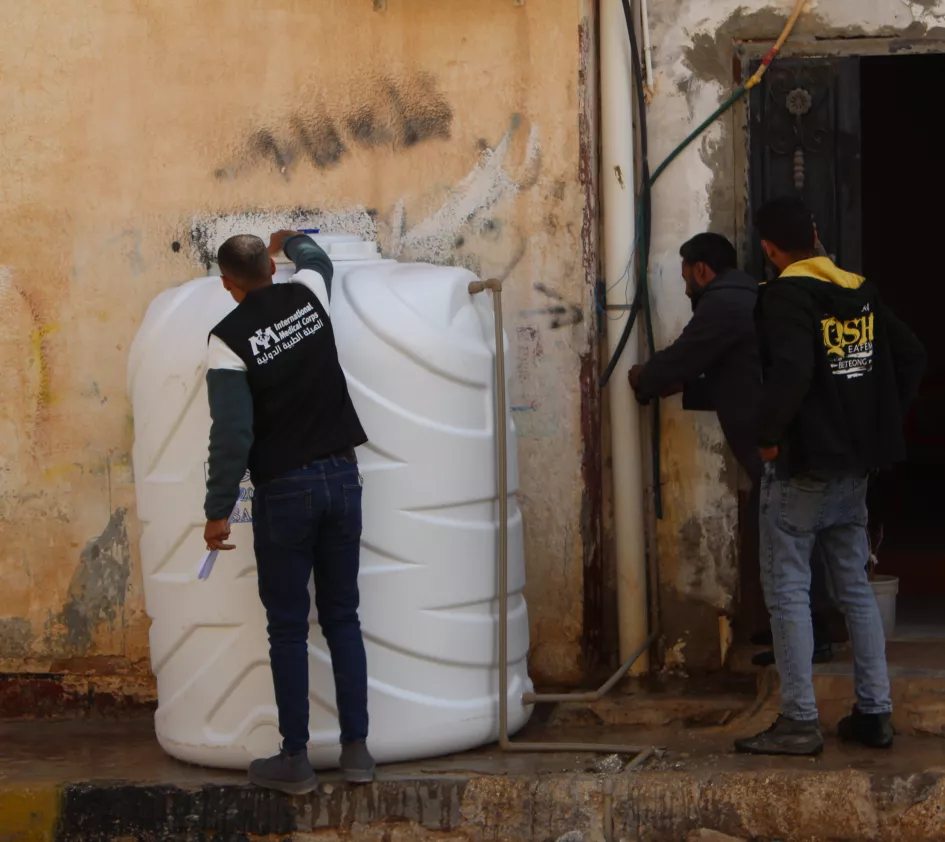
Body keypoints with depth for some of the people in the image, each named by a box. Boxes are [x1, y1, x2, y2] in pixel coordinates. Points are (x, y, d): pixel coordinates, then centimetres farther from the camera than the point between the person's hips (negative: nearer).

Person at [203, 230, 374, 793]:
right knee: (343, 619, 10)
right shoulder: (308, 295, 2)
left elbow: (232, 434, -16)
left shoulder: (229, 339, -11)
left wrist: (218, 511, -8)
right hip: (341, 477, 4)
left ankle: (295, 760, 7)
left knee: (288, 629, 3)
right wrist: (290, 240, 50)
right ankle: (357, 749, 10)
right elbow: (316, 258, 29)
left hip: (284, 491, -4)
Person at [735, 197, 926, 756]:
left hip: (802, 464, -7)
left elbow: (792, 369, -29)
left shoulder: (787, 295, -14)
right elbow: (912, 356, 14)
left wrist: (769, 433, -18)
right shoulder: (862, 292, 9)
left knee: (788, 590, -1)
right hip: (855, 465, 7)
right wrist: (884, 423, 15)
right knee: (856, 586, 14)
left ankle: (800, 722, -2)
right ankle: (875, 713, 15)